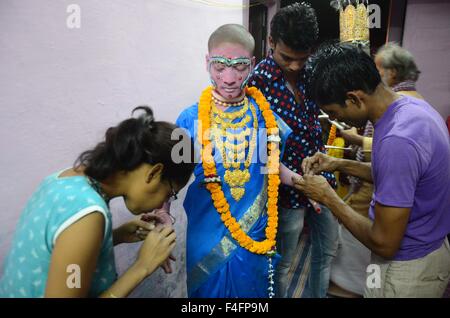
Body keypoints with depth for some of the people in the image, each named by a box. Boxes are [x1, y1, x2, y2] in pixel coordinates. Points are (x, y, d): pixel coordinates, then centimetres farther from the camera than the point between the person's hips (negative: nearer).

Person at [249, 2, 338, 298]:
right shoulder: (256, 82, -19)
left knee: (327, 250, 23)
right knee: (283, 263, 13)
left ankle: (317, 295, 47)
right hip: (288, 187, -7)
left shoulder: (309, 71, 1)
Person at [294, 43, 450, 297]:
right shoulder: (412, 105, -4)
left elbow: (384, 243, -27)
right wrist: (340, 164, 0)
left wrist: (329, 197, -17)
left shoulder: (397, 141, -33)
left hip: (408, 269, -8)